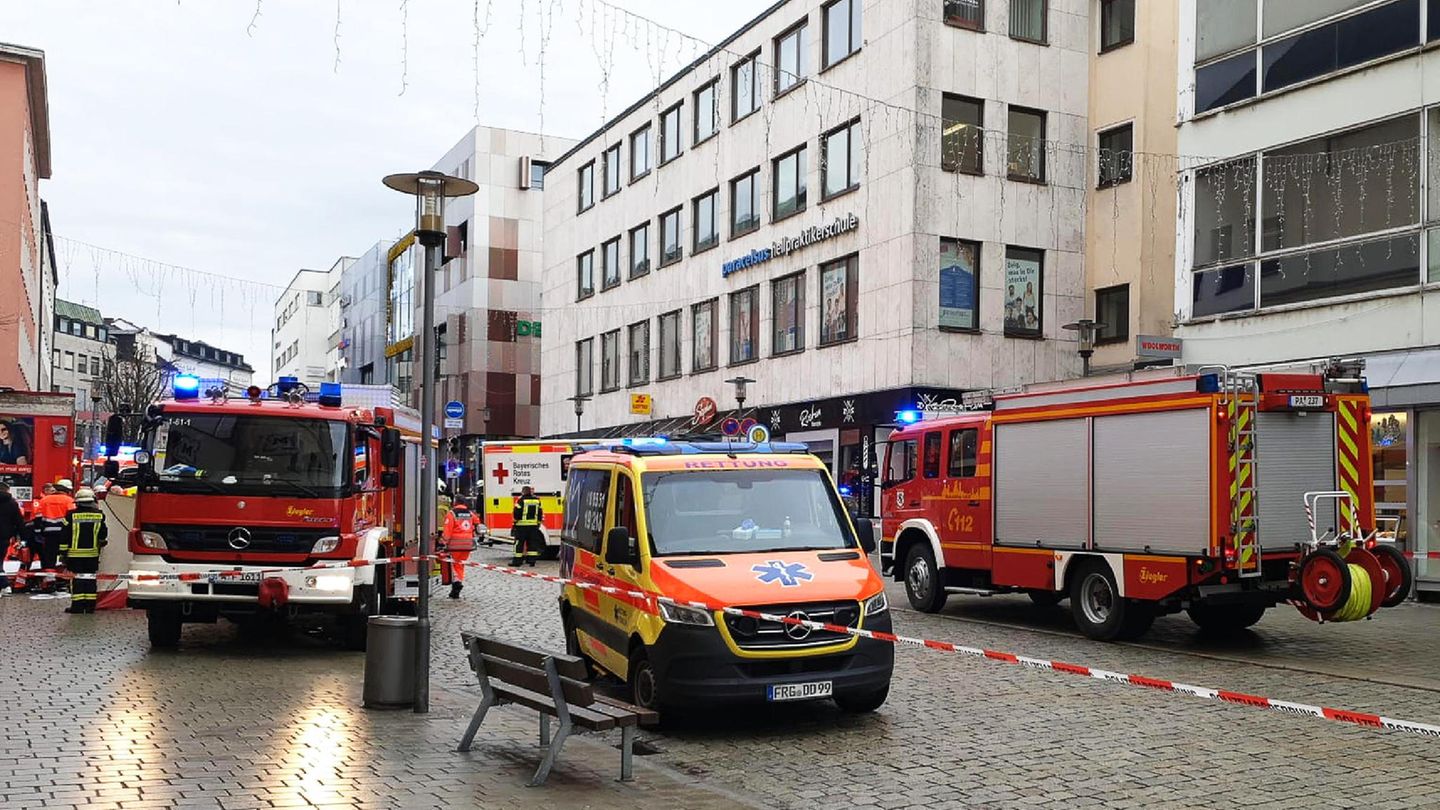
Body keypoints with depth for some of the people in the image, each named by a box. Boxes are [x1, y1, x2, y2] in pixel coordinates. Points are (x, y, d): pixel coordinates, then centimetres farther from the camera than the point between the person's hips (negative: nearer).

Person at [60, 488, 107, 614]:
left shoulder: (71, 515, -5)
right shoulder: (99, 515, 1)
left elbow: (65, 535, -4)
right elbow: (103, 534, 9)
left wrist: (63, 552, 2)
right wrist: (100, 544, 29)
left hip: (75, 553, -2)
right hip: (92, 553, 2)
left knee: (77, 579, 2)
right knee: (90, 579, 6)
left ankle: (77, 605, 0)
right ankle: (90, 605, 6)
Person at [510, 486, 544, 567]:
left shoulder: (521, 500, -7)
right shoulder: (537, 500, 10)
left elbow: (517, 512, -10)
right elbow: (540, 513, 13)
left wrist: (515, 521, 1)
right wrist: (538, 522, 20)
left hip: (522, 525, -5)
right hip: (534, 525, 5)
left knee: (519, 543, 0)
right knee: (532, 543, 7)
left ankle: (517, 560, 1)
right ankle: (532, 560, 4)